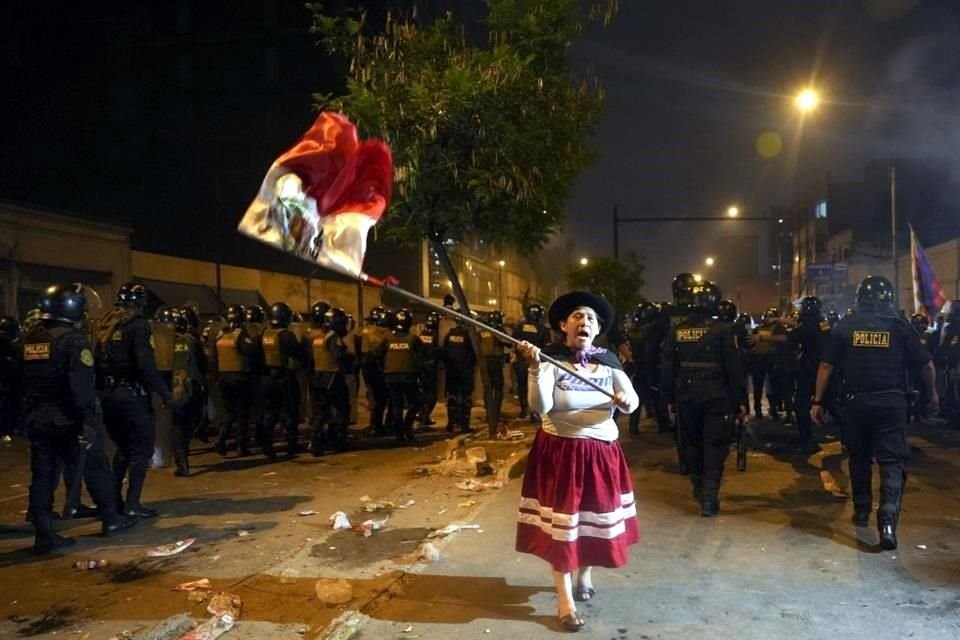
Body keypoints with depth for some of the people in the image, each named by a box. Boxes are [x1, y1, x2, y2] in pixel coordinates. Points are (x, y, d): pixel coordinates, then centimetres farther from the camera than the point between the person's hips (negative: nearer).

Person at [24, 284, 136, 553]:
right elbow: (83, 386, -22)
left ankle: (44, 534, 8)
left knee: (42, 475, 7)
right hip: (67, 419, -6)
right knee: (96, 468, 9)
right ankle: (110, 518, 19)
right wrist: (88, 421, -23)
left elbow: (24, 381, 15)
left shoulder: (29, 339, 9)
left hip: (37, 419, 7)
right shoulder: (72, 339, -14)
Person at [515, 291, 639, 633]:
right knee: (561, 522, -1)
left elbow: (632, 402, -8)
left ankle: (585, 576, 42)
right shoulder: (550, 359, -10)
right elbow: (540, 407, -23)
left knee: (597, 516, 15)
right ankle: (565, 600, 11)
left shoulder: (609, 361, 0)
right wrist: (535, 368, -36)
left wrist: (626, 400, -31)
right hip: (559, 451, -4)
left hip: (601, 452, 4)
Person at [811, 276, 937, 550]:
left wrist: (818, 401, 4)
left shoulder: (845, 326, 2)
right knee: (892, 462, 0)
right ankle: (888, 520, -15)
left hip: (857, 402, 2)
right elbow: (926, 365, 3)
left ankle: (862, 511, 29)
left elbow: (826, 365, -1)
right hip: (892, 402, -1)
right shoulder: (900, 326, -1)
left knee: (860, 458, 18)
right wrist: (932, 394, 20)